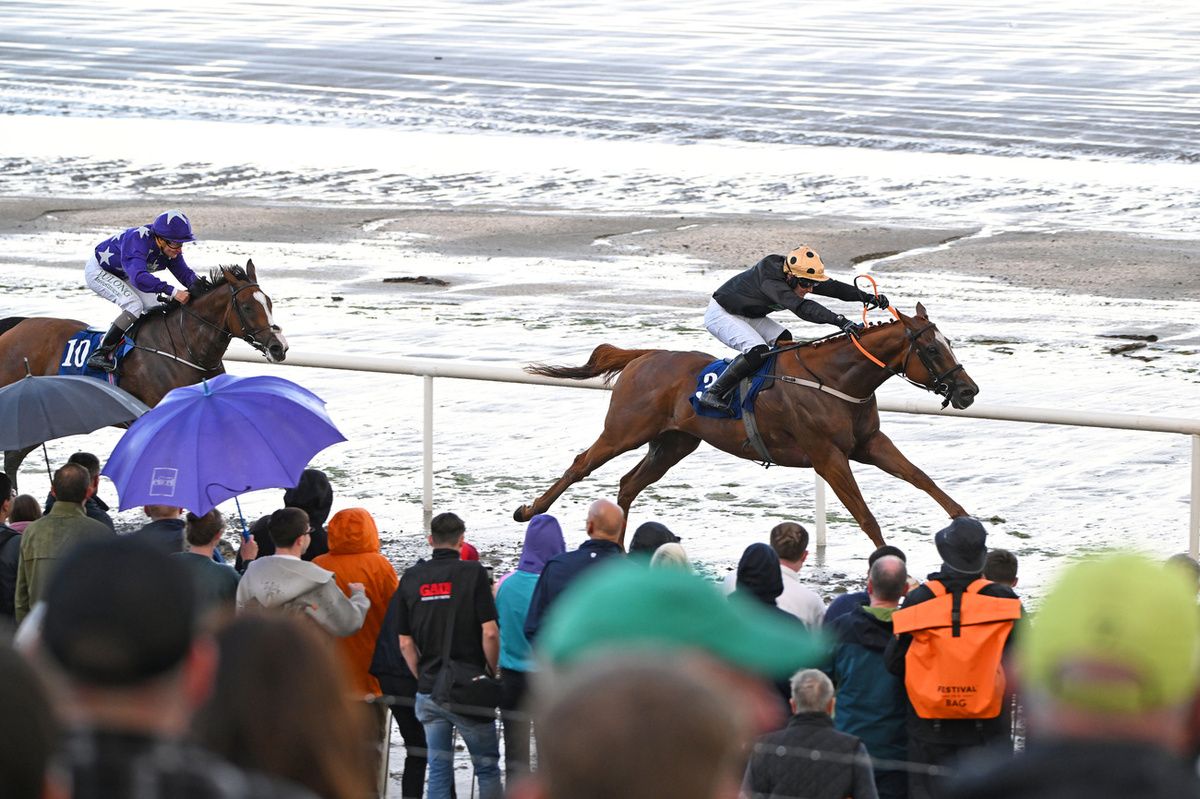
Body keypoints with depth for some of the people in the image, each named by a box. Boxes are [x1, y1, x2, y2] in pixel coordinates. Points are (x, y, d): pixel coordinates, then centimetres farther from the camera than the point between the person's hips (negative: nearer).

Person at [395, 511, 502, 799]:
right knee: (487, 766, 6)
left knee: (439, 770, 8)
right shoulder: (472, 572, -7)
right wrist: (493, 673, 2)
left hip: (428, 690, 4)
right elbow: (489, 633, -12)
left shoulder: (411, 577, 5)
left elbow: (405, 643, 6)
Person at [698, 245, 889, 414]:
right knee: (757, 350, -28)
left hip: (749, 315, 9)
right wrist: (840, 321, -59)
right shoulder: (770, 281, -38)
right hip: (721, 314, -9)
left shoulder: (799, 276, -11)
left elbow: (833, 288, -9)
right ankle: (712, 393, -21)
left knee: (783, 339, -5)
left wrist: (867, 297, -22)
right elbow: (802, 308, -50)